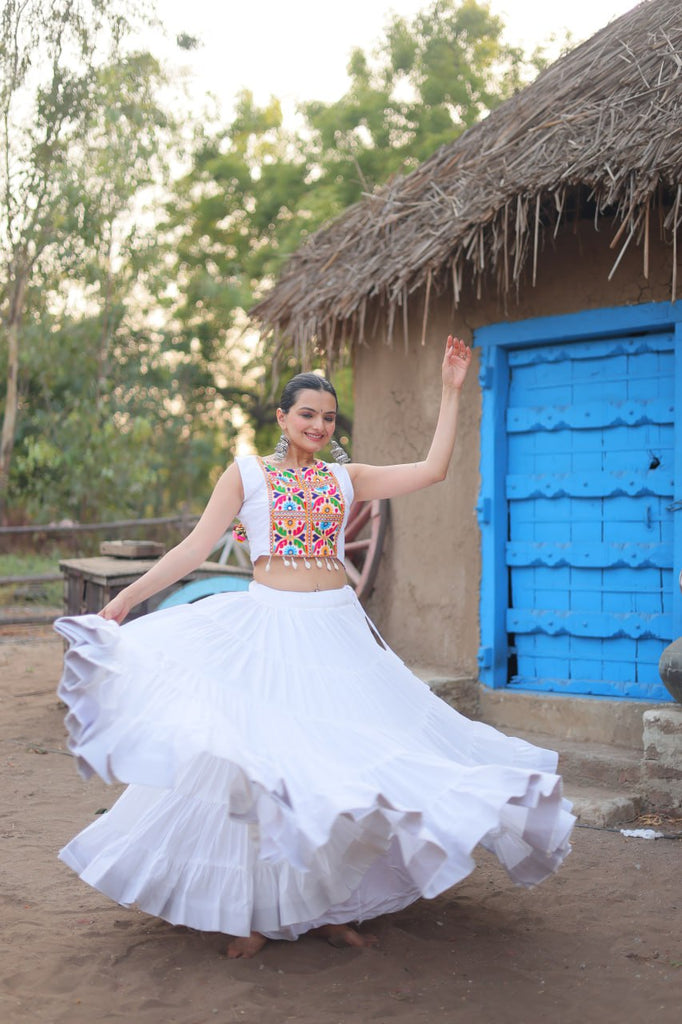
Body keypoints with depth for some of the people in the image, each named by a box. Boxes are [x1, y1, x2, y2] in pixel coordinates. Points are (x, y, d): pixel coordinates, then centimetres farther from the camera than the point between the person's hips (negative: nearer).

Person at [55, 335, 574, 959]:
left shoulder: (346, 479, 12)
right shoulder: (246, 473, 5)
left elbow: (434, 469, 6)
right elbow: (197, 547, 1)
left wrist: (452, 391, 5)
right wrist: (126, 599, -5)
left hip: (337, 630, 3)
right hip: (268, 625, -3)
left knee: (342, 756, 2)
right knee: (260, 757, -6)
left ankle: (332, 906, 14)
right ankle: (250, 909, 5)